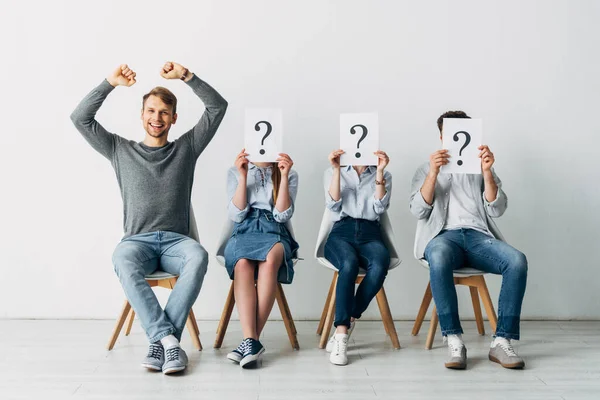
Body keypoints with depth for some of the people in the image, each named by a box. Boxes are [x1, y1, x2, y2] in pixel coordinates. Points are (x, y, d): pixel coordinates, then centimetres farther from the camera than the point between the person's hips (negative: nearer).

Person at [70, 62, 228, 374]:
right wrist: (111, 83, 2)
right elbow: (80, 118, 9)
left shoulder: (186, 147, 15)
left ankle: (160, 340, -33)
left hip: (176, 241, 0)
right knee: (123, 261, -37)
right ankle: (168, 338, -36)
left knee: (198, 257, -36)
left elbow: (218, 106, 9)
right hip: (137, 240, 0)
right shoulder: (121, 150, 16)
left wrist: (186, 76, -1)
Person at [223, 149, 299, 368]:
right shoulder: (235, 172, 13)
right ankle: (251, 340, -43)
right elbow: (237, 215, 2)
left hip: (274, 232, 0)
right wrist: (243, 177, -6)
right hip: (244, 232, 1)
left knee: (270, 260, -37)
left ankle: (251, 340, -37)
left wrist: (284, 176, -7)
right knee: (242, 263, -36)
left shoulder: (289, 174, 12)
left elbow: (282, 215, -1)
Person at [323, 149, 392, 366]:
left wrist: (380, 171, -6)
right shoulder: (332, 172, 17)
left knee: (380, 265, -35)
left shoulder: (383, 175, 18)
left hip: (370, 233, 1)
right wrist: (337, 169, -7)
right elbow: (333, 205, -1)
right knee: (349, 263, -37)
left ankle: (342, 329, -25)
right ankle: (342, 334, -36)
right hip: (341, 231, -1)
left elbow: (380, 207, 0)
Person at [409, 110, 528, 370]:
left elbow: (496, 210, 7)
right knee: (439, 258, -39)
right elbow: (419, 211, 3)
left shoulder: (481, 169, 22)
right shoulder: (426, 169, 20)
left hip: (479, 235, 2)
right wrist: (434, 173, -9)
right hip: (444, 235, -2)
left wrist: (487, 172, -6)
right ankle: (454, 341, -34)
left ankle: (502, 341, -25)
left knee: (517, 260, -30)